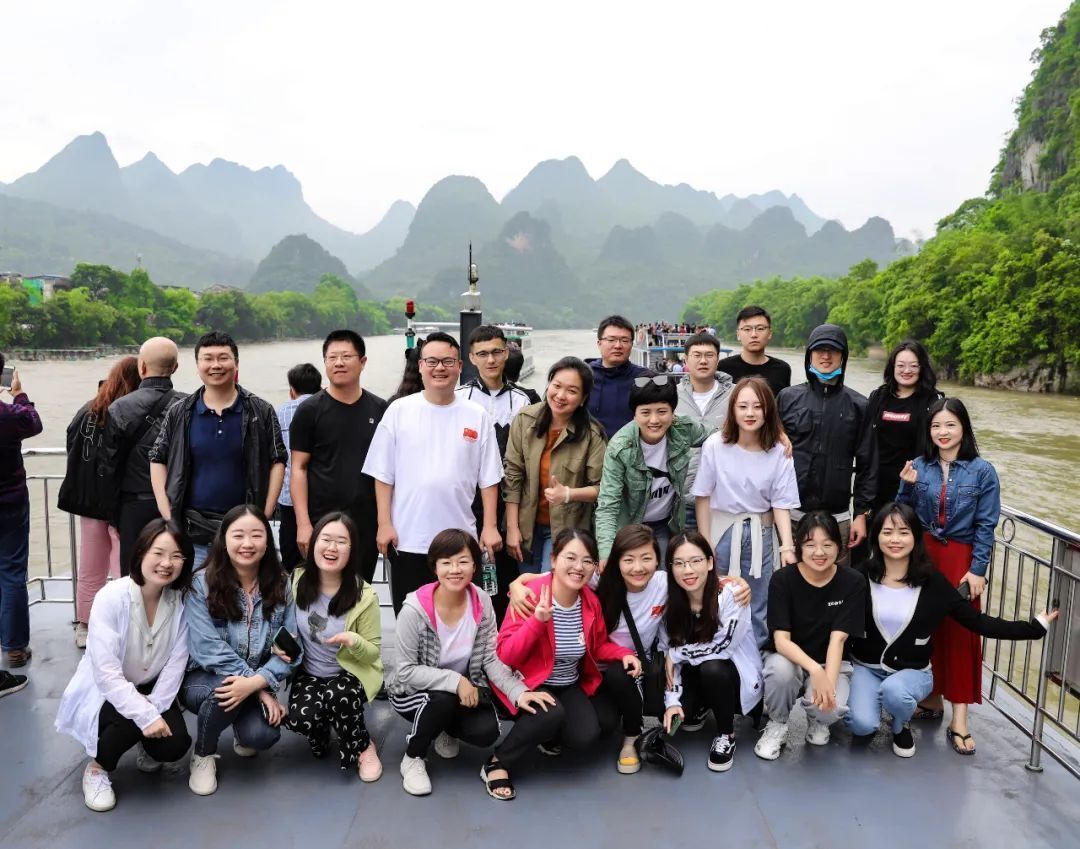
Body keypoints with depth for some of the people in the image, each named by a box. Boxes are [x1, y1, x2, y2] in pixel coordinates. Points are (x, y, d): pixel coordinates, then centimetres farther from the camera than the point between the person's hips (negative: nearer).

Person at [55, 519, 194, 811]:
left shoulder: (181, 601, -13)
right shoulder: (111, 598, -26)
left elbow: (177, 662, -14)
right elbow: (107, 673, -29)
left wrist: (155, 707, -24)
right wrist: (145, 715, -33)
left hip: (152, 691, 3)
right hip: (102, 691, -3)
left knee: (175, 744, -19)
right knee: (131, 721, -33)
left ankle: (147, 749, 19)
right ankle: (97, 768, 0)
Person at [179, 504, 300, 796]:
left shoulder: (281, 585, -4)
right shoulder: (202, 584, -13)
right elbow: (208, 648, -20)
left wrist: (257, 682, -28)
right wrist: (262, 691, -23)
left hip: (259, 684, 2)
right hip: (203, 680, -2)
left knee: (262, 735, -26)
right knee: (226, 691, -36)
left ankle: (243, 732, 15)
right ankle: (203, 755, -3)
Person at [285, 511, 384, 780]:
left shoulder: (364, 595, -19)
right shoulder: (297, 580, -8)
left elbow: (373, 651, -11)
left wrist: (354, 641, -33)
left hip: (351, 674, -2)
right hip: (308, 674, 3)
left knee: (336, 697, -35)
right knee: (300, 718, -26)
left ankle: (363, 747, -4)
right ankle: (321, 727, 12)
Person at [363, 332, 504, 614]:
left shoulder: (477, 416, 3)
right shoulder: (399, 410, 0)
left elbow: (488, 478, 4)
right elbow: (383, 475, 1)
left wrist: (490, 526, -1)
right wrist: (384, 524, -5)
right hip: (407, 540, 0)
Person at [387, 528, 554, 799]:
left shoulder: (482, 603, -14)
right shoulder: (415, 608, -26)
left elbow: (492, 658, -10)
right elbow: (404, 671, -22)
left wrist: (518, 691, -26)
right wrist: (454, 681, -31)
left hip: (466, 689, 4)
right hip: (412, 690, -3)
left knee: (486, 733, -20)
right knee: (444, 700, -35)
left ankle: (445, 729, 17)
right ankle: (412, 758, -3)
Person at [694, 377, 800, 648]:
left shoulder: (779, 452, -8)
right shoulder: (715, 445, -12)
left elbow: (781, 504, -3)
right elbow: (703, 497, -4)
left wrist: (787, 546, -15)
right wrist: (705, 544, -3)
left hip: (760, 534, 1)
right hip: (722, 531, -1)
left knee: (758, 606, 10)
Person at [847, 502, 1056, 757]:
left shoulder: (931, 581, -9)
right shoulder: (862, 574, -10)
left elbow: (976, 621, -5)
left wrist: (1033, 628, -8)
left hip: (913, 671, 0)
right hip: (866, 667, 0)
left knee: (894, 691, -34)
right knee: (862, 725, -23)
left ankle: (901, 727, 3)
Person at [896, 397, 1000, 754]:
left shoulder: (981, 471, -6)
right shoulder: (918, 466, 1)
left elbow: (986, 525, -5)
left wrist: (977, 569, -9)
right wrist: (907, 486, -12)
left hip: (960, 559, -2)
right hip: (922, 555, 3)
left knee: (959, 632, 1)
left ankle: (959, 717, 8)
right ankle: (932, 698, 25)